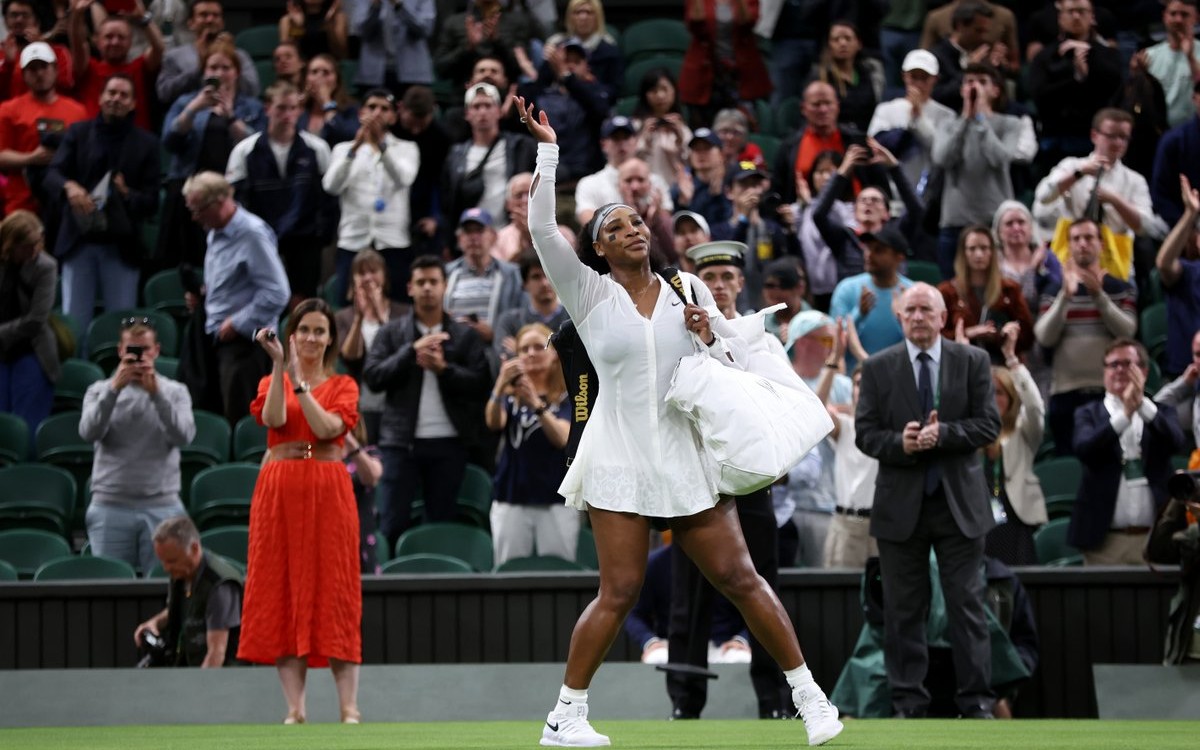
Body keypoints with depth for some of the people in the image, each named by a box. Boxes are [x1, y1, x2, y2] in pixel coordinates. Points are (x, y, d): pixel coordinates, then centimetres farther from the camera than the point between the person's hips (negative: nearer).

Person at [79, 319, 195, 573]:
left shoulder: (175, 391, 9)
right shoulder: (100, 390, 10)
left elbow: (184, 436, -8)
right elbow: (89, 432, -9)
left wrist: (156, 393, -16)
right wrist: (115, 388, -17)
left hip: (162, 506, 0)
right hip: (110, 506, 0)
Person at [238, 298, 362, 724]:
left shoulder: (343, 386, 10)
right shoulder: (272, 382, 12)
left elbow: (327, 427, -9)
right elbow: (273, 419, -10)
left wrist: (299, 380, -13)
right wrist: (279, 365, -14)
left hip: (329, 494, -1)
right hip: (280, 493, 1)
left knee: (334, 593, -5)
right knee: (284, 593, -3)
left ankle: (349, 708, -6)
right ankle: (295, 708, -3)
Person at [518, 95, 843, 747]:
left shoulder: (688, 290, 9)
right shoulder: (590, 295, 3)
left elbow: (738, 361, 13)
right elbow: (542, 229, -8)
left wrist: (707, 335, -8)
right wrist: (548, 150, -7)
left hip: (687, 459, 2)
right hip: (620, 462, -2)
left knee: (739, 578, 0)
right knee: (620, 591, -9)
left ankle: (808, 693, 7)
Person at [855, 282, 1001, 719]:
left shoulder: (973, 362, 4)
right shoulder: (878, 368, 4)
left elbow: (988, 425, -2)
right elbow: (865, 433, 0)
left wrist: (942, 434, -18)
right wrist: (900, 443, -19)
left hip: (959, 502, 0)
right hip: (901, 503, 1)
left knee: (967, 604, 0)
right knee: (903, 609, 4)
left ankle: (976, 700, 4)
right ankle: (908, 702, 9)